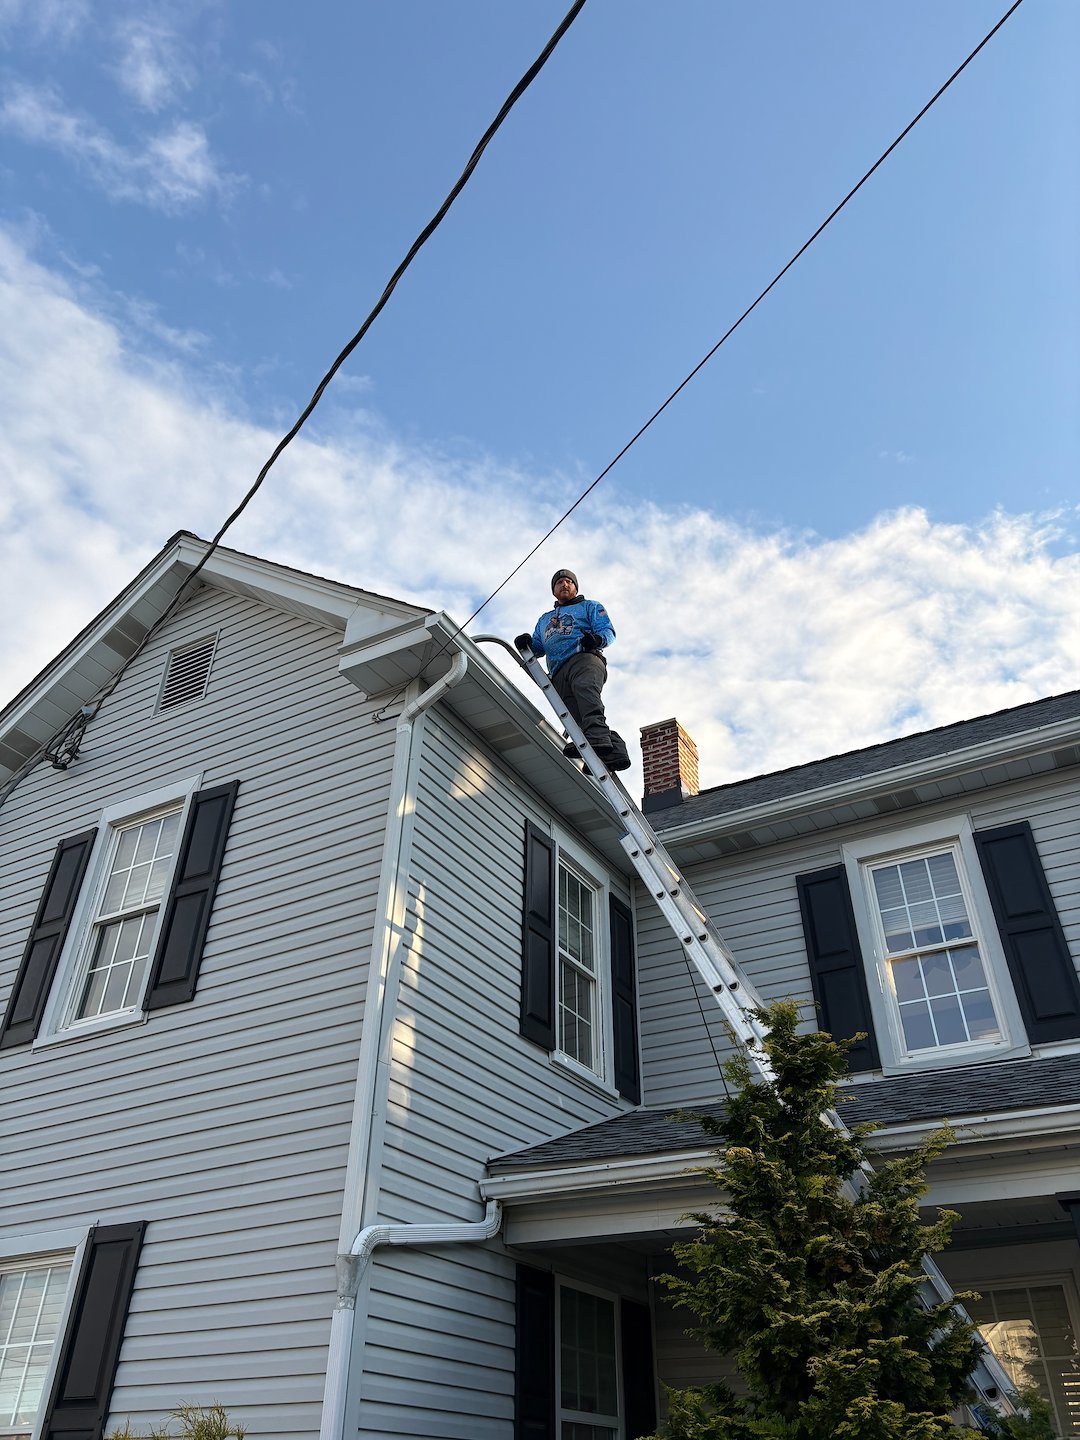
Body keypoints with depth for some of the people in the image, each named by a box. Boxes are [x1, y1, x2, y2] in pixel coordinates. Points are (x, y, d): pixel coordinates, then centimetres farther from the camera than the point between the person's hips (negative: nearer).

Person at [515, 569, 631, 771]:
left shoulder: (590, 607, 27)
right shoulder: (544, 619, 42)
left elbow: (608, 630, 11)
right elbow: (538, 647, 33)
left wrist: (597, 639, -13)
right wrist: (526, 643, 8)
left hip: (585, 658, -4)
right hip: (558, 673, 4)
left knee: (584, 687, -38)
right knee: (576, 715, -22)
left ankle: (598, 737, -57)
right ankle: (614, 749, -37)